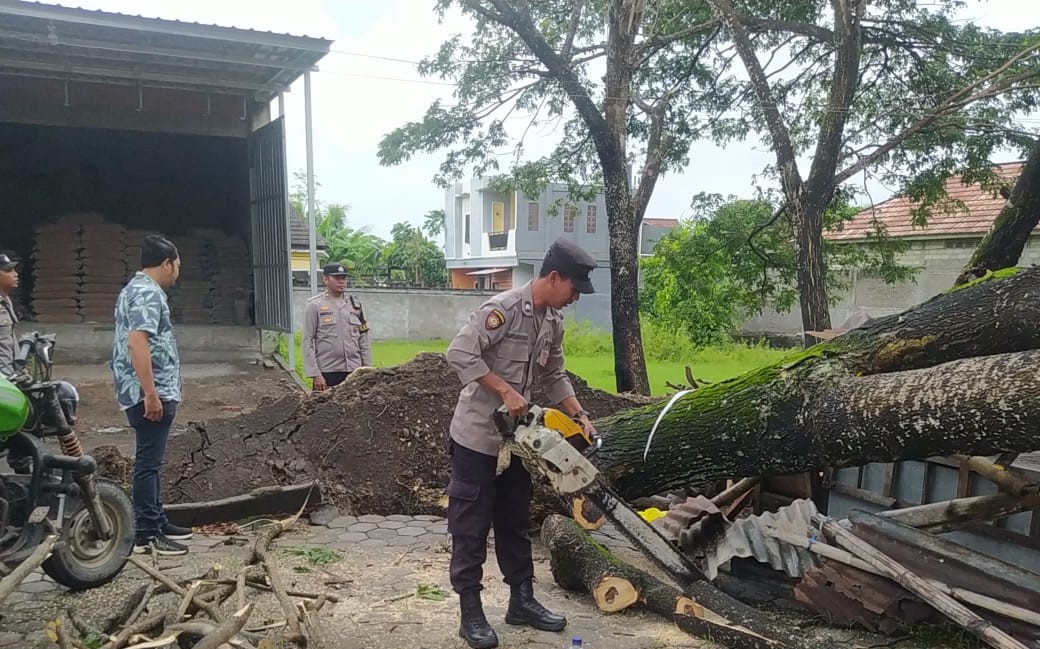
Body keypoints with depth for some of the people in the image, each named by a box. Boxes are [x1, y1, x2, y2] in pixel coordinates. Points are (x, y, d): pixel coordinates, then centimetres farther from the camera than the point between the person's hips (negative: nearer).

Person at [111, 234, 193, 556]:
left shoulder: (136, 288, 18)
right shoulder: (148, 293, -16)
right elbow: (137, 343, -26)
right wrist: (151, 394, -26)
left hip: (155, 393, 11)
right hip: (152, 394, -11)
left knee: (151, 460, 16)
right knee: (149, 462, -5)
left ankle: (157, 522, 25)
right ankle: (146, 535, 0)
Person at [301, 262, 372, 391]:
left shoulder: (355, 304, 10)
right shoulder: (315, 306, -1)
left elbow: (364, 341, 13)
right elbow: (307, 342, -4)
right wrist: (315, 374, -11)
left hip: (354, 371, 4)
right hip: (327, 373, -4)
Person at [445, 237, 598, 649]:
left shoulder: (553, 323, 6)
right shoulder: (503, 309, -20)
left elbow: (553, 376, 15)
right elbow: (460, 354, -26)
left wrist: (579, 415, 4)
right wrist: (505, 390, -26)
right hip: (477, 437, -8)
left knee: (515, 522, 16)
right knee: (472, 525, 2)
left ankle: (522, 601, 29)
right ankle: (471, 614, 12)